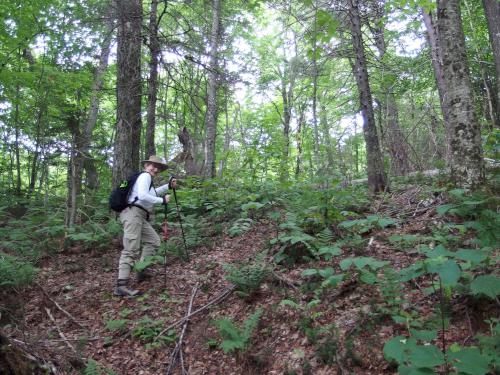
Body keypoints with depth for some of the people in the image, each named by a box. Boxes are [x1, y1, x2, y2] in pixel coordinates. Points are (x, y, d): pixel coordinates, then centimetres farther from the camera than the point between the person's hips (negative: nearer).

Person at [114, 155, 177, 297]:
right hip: (133, 214, -10)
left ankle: (141, 271, 18)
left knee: (153, 240, 18)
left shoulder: (147, 179, 23)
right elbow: (143, 196, -20)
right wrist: (162, 200, -12)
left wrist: (168, 186, 33)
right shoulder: (145, 176, -6)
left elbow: (152, 192, 43)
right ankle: (121, 286, -22)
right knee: (131, 250, -17)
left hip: (140, 216, 10)